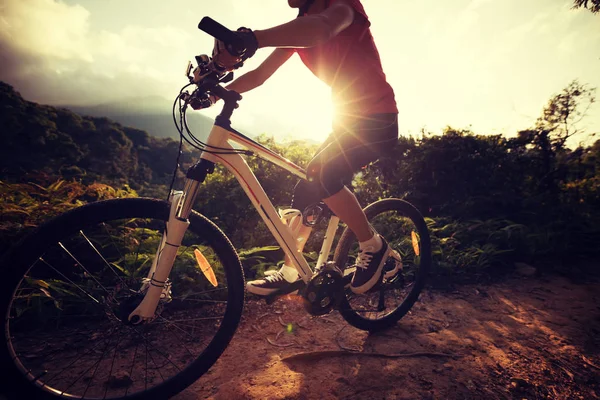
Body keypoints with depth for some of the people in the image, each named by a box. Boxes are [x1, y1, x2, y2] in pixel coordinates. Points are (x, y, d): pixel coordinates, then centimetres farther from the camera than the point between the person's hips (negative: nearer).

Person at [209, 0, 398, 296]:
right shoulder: (297, 30, 8)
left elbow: (321, 27, -39)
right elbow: (259, 75, 4)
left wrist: (250, 39, -51)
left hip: (378, 120, -7)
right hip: (347, 121, 7)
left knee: (321, 174, -29)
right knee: (305, 191, 0)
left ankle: (373, 245, -7)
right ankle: (288, 272, 15)